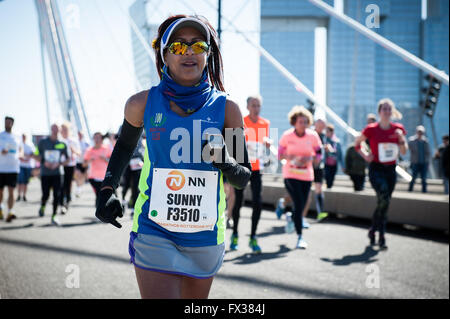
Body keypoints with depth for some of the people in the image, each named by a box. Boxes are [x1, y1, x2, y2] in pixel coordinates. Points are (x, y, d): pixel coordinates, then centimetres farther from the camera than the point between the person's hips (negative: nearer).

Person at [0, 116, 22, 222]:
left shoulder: (17, 138, 11)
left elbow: (20, 151, 23)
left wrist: (19, 156, 2)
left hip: (13, 168, 1)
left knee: (11, 190, -9)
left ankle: (10, 213, -15)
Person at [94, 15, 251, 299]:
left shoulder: (226, 109, -1)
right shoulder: (143, 104, -1)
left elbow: (244, 178, 4)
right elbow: (125, 145, 20)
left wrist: (226, 164, -18)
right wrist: (108, 189, 8)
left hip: (205, 237, 2)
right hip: (154, 233, -1)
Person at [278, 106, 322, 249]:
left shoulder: (313, 136, -2)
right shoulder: (287, 136, -5)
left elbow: (319, 155, 4)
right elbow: (279, 154, 2)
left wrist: (310, 158, -16)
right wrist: (289, 157, -18)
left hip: (307, 175, 3)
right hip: (290, 174, -3)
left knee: (301, 205, 8)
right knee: (299, 204, -14)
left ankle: (291, 217, 43)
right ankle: (300, 236, -6)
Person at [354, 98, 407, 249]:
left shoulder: (398, 128, 4)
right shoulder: (371, 129, -6)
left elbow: (404, 152, 6)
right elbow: (357, 143, 8)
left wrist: (401, 138, -11)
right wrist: (365, 155, -6)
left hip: (391, 169, 5)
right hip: (376, 169, -5)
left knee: (383, 202, 11)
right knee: (384, 199, -22)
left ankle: (373, 230, 31)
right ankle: (381, 235, -14)